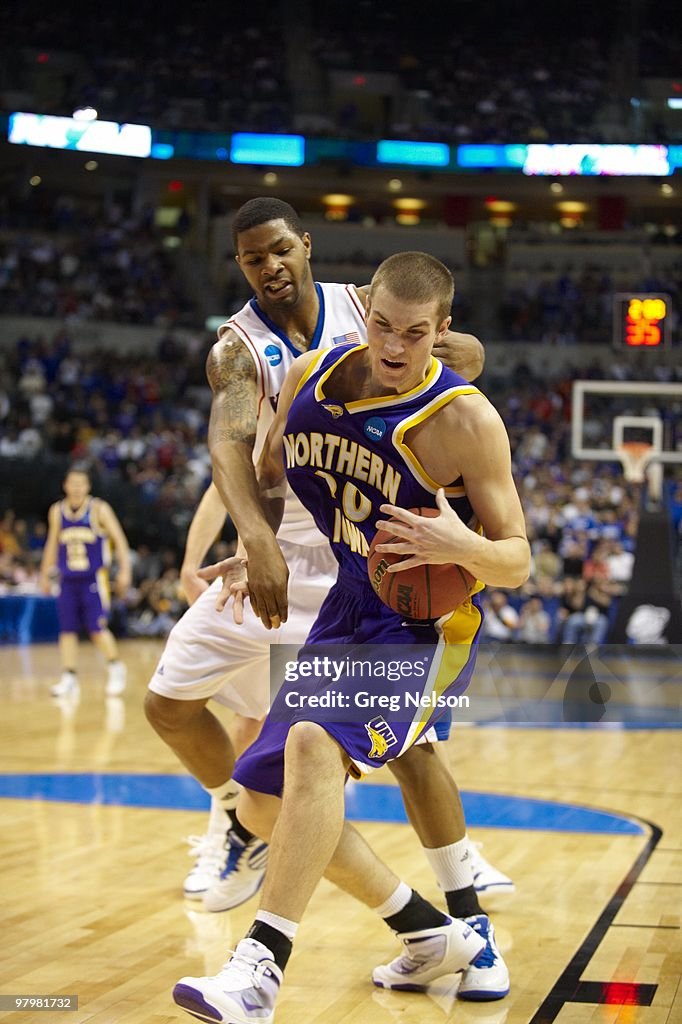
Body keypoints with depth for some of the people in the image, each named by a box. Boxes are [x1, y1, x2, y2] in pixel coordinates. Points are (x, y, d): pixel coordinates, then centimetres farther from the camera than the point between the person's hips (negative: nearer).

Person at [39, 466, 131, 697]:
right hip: (68, 581, 4)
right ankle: (69, 677, 8)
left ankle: (116, 668, 9)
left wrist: (124, 570, -11)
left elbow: (119, 539, -3)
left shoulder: (99, 509, -4)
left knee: (97, 629, -10)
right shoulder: (57, 511, 8)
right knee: (67, 630, 1)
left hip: (94, 579, -4)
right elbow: (52, 544, 18)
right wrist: (45, 574, 18)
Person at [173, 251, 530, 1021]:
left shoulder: (464, 421, -18)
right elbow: (267, 474, 18)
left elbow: (517, 562, -14)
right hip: (347, 617, 8)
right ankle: (431, 934, 22)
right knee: (262, 801, 9)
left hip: (428, 627, -7)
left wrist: (463, 547, -34)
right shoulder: (311, 376, -2)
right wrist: (256, 556, 5)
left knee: (314, 742, -34)